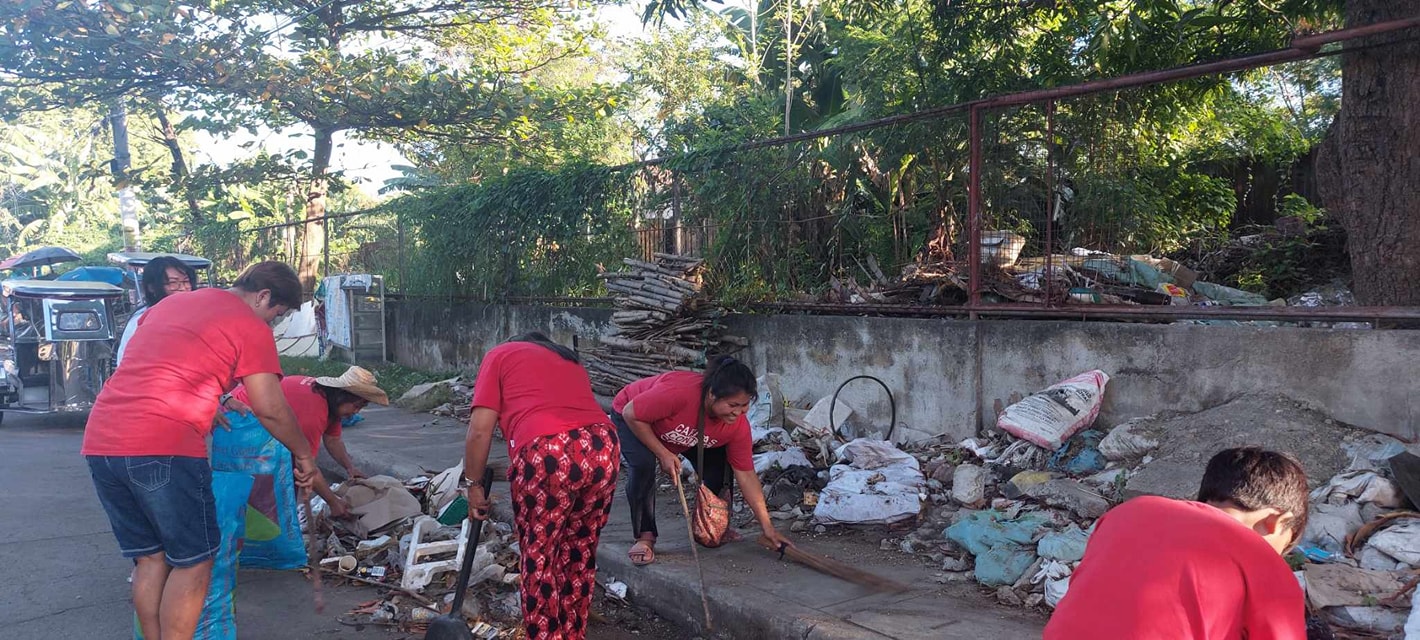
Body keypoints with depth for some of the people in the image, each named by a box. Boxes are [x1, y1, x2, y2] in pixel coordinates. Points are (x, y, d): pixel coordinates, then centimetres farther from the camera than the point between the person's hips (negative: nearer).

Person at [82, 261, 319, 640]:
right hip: (163, 449, -8)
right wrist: (304, 455, 12)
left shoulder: (170, 303, 24)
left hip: (100, 441, 8)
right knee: (193, 561, 6)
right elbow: (270, 410, -2)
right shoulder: (251, 327, 1)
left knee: (150, 558, 17)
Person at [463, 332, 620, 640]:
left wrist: (474, 484, 20)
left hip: (547, 454, -5)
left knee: (539, 559, 12)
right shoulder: (570, 359, 35)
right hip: (603, 447, 6)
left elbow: (480, 430, 9)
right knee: (580, 552, 22)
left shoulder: (500, 355, 20)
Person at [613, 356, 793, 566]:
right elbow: (631, 414, -32)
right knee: (643, 465, -32)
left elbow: (746, 475, -19)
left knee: (717, 467, -11)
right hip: (632, 419, -5)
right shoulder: (678, 392, -46)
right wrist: (663, 454, -31)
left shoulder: (738, 425, -27)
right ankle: (645, 537, -14)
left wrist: (767, 528, -19)